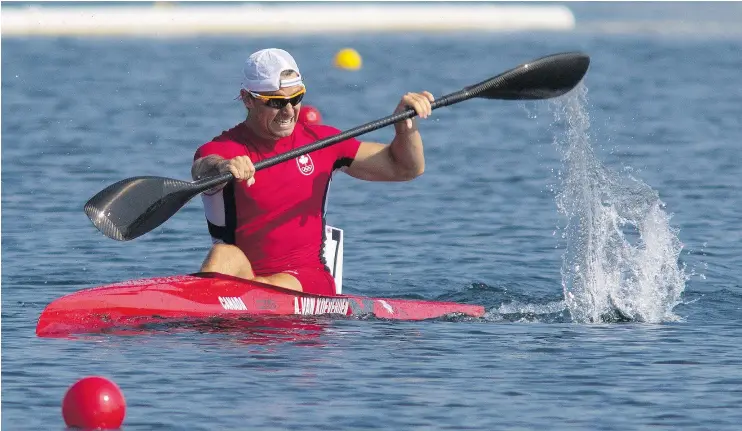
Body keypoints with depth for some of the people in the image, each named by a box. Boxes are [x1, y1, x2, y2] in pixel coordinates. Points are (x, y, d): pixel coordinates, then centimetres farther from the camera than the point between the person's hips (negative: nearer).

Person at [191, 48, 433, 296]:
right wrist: (221, 168, -57)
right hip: (241, 271, -2)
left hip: (308, 281, 2)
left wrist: (405, 124, -6)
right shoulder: (224, 149, -6)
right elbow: (203, 170, -33)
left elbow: (404, 168, 14)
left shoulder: (319, 141, 8)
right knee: (224, 256, -36)